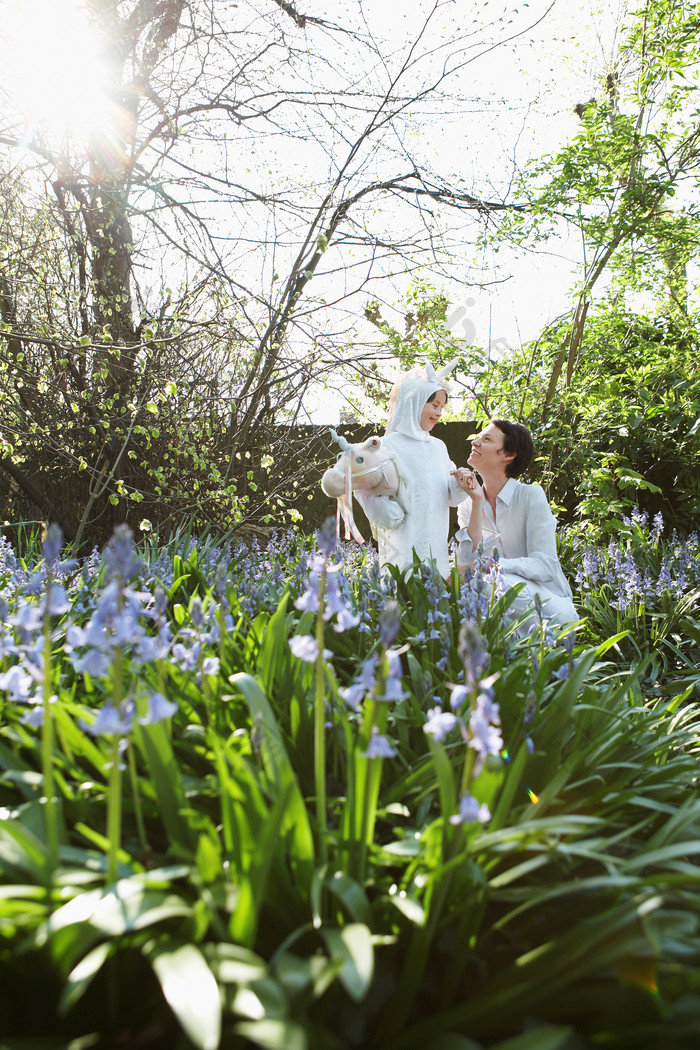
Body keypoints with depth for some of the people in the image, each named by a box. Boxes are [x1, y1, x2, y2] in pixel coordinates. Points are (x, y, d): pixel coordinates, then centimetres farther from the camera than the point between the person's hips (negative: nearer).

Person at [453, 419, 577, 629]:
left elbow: (546, 565, -18)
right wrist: (477, 502, -15)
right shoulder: (468, 505, 5)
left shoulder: (531, 495, -8)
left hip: (551, 606, -3)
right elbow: (467, 562, -10)